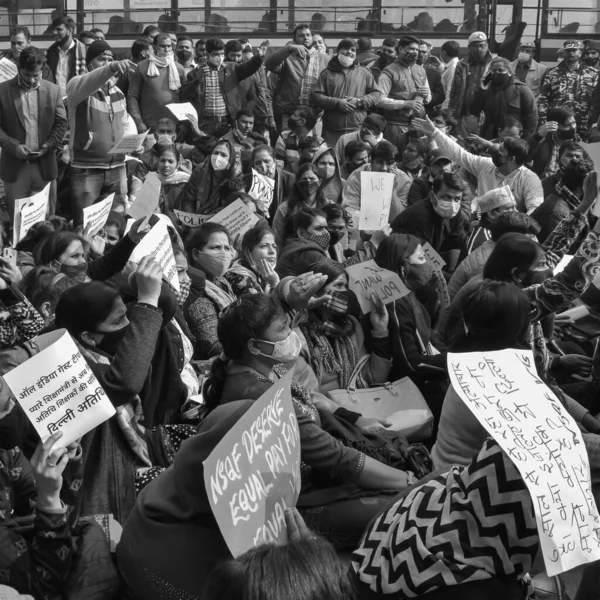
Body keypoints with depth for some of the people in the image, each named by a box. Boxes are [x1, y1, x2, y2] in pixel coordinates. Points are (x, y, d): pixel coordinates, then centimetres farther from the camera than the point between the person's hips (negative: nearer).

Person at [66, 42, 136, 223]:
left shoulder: (117, 93, 13)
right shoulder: (76, 86, -6)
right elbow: (87, 85, -31)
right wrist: (111, 68, -49)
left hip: (117, 168, 5)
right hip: (86, 169, -5)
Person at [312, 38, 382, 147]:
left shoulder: (364, 72, 15)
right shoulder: (327, 73, 11)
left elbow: (376, 94, 12)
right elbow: (316, 97, 3)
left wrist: (360, 101, -6)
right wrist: (337, 103, -11)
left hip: (358, 129, 0)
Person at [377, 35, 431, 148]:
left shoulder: (421, 70, 17)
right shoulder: (389, 72, -6)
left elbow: (429, 98, 23)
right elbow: (380, 100, -15)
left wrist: (426, 96, -1)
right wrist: (406, 103, -18)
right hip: (397, 126, -6)